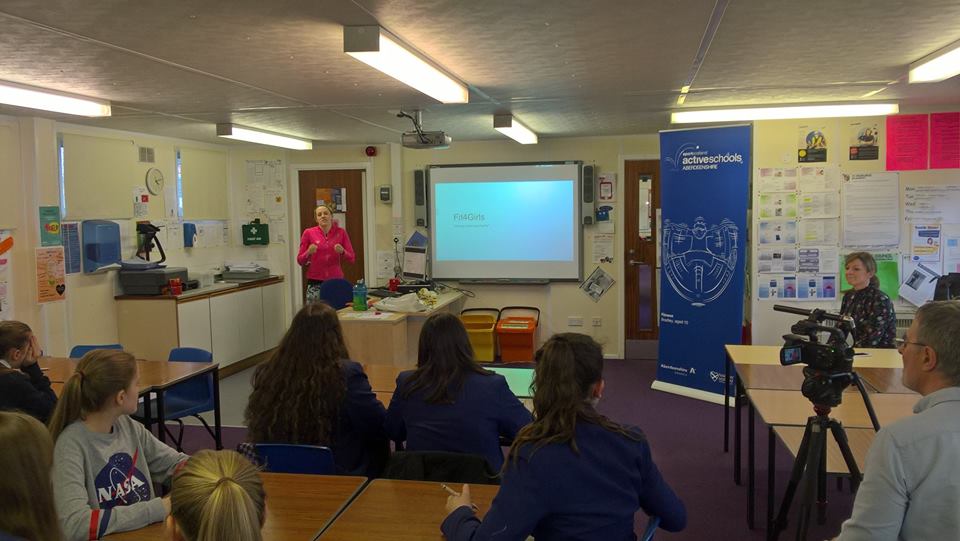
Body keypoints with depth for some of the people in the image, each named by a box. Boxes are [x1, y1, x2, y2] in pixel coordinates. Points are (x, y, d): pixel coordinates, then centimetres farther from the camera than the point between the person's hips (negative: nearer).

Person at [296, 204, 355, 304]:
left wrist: (342, 251, -13)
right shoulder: (308, 233, 2)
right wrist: (308, 253, -14)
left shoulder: (341, 232, 5)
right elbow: (300, 261, 5)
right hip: (315, 282, -1)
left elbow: (352, 258, 6)